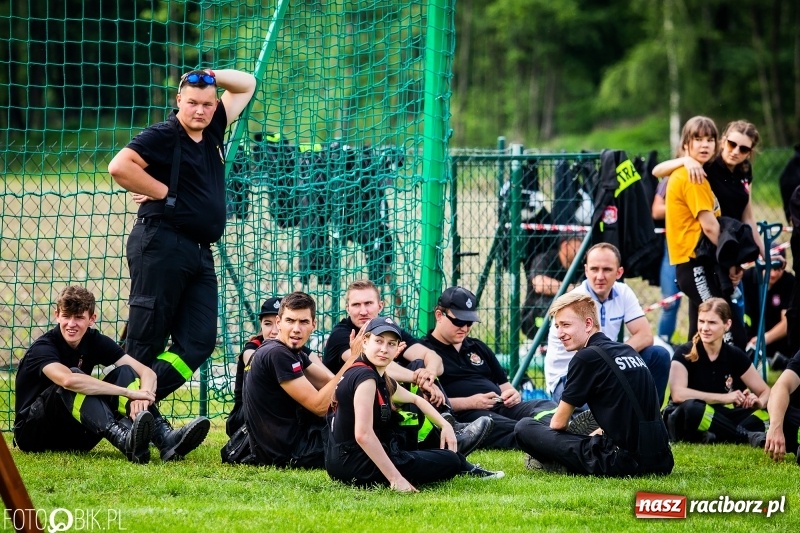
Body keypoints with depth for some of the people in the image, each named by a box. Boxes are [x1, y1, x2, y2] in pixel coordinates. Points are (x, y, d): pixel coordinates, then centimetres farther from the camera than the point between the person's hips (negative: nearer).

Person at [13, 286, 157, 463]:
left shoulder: (94, 341, 0)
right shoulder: (42, 348, -18)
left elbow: (147, 373, -9)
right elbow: (68, 380, -41)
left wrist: (142, 398, -34)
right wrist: (129, 392, -39)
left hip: (76, 438, 6)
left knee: (125, 372, -12)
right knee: (74, 381, -32)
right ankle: (123, 440, -54)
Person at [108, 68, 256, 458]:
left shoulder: (212, 131, 15)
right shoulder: (162, 135, -7)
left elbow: (246, 85, 26)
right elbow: (119, 166, -21)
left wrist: (211, 76, 8)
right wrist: (163, 192, -11)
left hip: (200, 252, 8)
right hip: (161, 246, -8)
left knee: (199, 341, -4)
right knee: (145, 340, -6)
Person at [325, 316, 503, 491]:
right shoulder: (365, 377, -19)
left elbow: (416, 399, 31)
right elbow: (363, 435, -28)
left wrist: (445, 425, 17)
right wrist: (395, 478, -28)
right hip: (360, 467, -11)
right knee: (449, 461, 2)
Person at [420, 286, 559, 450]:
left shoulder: (478, 348, 30)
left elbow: (503, 384, 33)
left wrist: (513, 394, 7)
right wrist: (469, 403, -16)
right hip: (462, 416, -7)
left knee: (546, 407, -23)